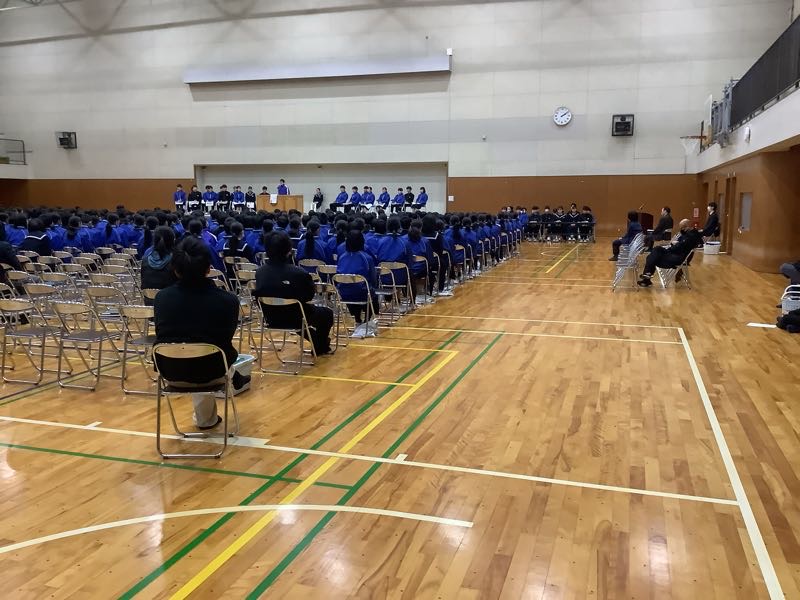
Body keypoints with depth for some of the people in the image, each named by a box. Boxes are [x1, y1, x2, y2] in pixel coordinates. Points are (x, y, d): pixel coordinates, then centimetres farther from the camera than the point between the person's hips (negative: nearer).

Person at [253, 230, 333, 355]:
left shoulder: (260, 272, -14)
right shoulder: (298, 273, -29)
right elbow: (310, 295, -12)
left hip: (272, 318, 5)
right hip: (295, 318, -5)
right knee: (327, 312, 23)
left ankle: (314, 339, 46)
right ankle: (321, 347, 41)